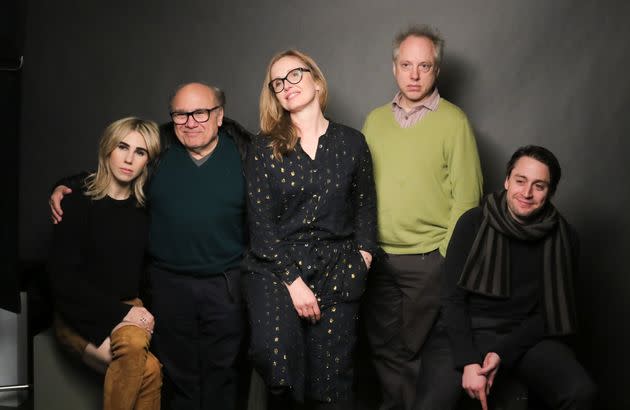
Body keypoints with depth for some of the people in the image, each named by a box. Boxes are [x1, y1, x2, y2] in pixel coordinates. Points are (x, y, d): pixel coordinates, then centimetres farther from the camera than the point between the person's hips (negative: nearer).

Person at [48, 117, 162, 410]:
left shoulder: (145, 207, 4)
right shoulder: (79, 204, -7)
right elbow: (62, 276, -11)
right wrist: (119, 311, -15)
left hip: (129, 309, 3)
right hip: (82, 315, -3)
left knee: (134, 342, -33)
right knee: (148, 369, -29)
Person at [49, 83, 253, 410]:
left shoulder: (245, 152, -2)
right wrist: (65, 188, -2)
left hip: (227, 284, -1)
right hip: (168, 282, 1)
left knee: (222, 377, 10)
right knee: (177, 374, 11)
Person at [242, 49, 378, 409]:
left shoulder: (352, 142, 8)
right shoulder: (265, 149, 3)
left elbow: (365, 206, 15)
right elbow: (261, 221, -2)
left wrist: (364, 255, -1)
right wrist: (292, 281, -11)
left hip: (336, 270, 2)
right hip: (275, 267, -1)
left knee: (331, 381, 1)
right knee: (274, 349, -27)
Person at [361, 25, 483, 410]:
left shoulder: (454, 121, -6)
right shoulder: (375, 120, 9)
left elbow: (466, 193, -7)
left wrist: (449, 254, -11)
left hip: (428, 258, -4)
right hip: (378, 256, 5)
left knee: (418, 349, 6)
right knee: (384, 345, 15)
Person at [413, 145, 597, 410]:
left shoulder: (563, 238, 0)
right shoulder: (473, 223, -4)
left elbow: (549, 312, 2)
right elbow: (454, 298, -4)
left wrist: (502, 353, -12)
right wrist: (469, 361, -17)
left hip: (528, 335, 2)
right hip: (470, 331, -1)